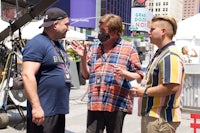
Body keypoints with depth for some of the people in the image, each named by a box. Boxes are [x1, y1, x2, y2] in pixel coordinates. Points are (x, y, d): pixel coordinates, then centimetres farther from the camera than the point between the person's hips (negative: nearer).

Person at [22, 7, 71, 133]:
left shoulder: (59, 45, 16)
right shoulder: (37, 43, -13)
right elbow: (28, 75, -22)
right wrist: (36, 107, -26)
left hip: (59, 110, 10)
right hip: (43, 112, -10)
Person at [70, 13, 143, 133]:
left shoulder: (129, 48, 0)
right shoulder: (94, 47, 12)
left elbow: (139, 76, 0)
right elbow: (86, 75, 14)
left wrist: (124, 73, -19)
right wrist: (83, 57, -2)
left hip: (117, 105, -3)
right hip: (94, 104, 3)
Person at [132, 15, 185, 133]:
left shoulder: (171, 55, -19)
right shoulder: (160, 54, 16)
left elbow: (172, 87, -28)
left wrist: (145, 92, -18)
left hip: (162, 119, -10)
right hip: (152, 114, 10)